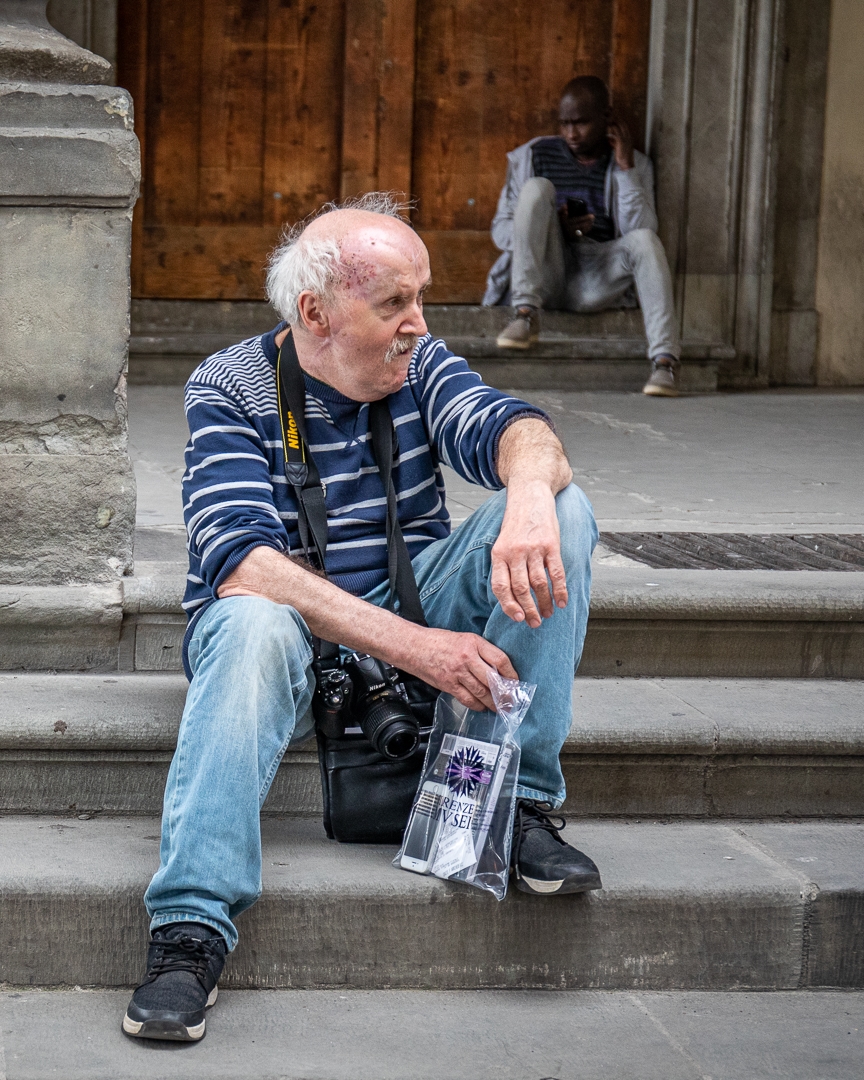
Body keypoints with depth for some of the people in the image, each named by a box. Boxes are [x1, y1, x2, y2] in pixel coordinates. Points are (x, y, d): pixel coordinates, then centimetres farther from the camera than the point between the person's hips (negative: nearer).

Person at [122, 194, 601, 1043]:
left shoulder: (420, 368, 2)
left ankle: (516, 803, -21)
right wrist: (413, 646, -36)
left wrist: (530, 494, -45)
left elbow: (515, 431, -17)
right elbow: (241, 559, -25)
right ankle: (191, 930, -44)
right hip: (293, 634, -4)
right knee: (252, 625, -40)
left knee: (561, 508, -18)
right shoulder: (228, 389, -11)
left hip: (411, 610, 4)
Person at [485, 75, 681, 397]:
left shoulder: (634, 165, 11)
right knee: (537, 187, -20)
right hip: (544, 278, 0)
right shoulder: (534, 156, 11)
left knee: (645, 239, -29)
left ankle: (664, 360, -41)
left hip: (594, 285, 0)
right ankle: (526, 315, -31)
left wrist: (625, 167, -8)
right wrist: (553, 228, -12)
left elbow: (640, 230, -5)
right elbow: (501, 230, 6)